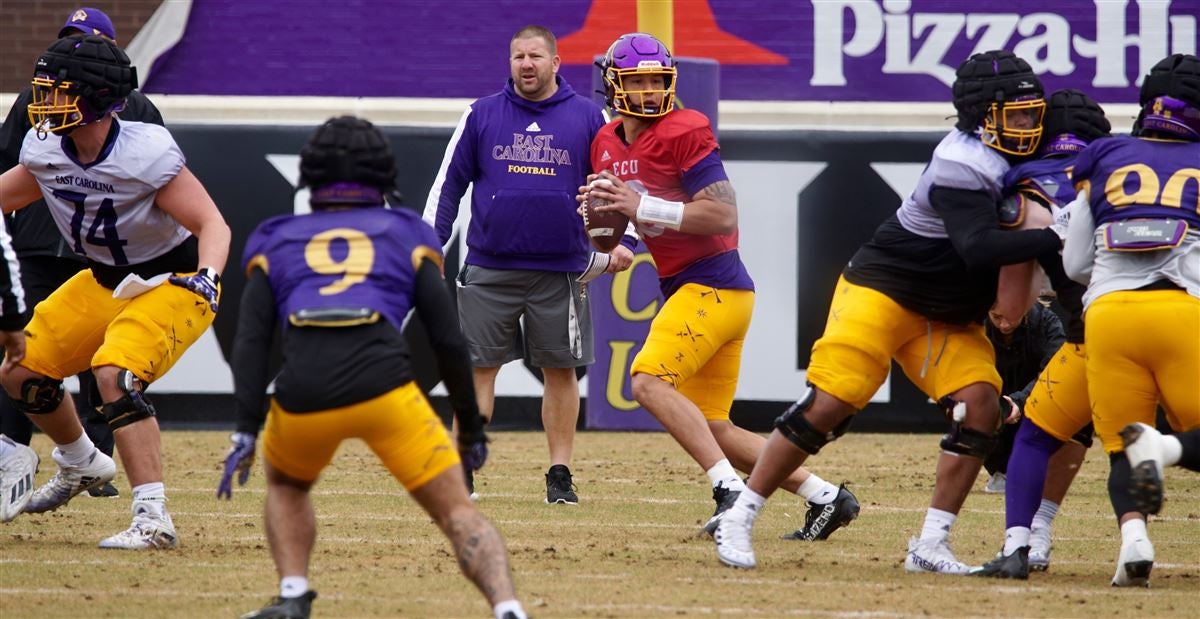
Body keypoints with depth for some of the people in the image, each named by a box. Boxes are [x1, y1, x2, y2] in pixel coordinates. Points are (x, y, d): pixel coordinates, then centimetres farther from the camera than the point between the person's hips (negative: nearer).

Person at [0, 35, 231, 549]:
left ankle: (153, 519, -30)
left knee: (114, 373, -30)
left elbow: (212, 223, -27)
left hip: (174, 281, -8)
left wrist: (207, 276, -45)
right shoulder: (43, 150, -8)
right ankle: (80, 465, 36)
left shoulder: (147, 154, -28)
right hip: (104, 284, 8)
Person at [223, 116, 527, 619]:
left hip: (301, 396, 2)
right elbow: (448, 340, 14)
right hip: (383, 386, -2)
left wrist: (246, 431, 5)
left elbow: (251, 339, 11)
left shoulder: (278, 241, 26)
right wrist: (471, 427, 21)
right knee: (458, 512, 0)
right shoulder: (405, 236, 23)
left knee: (286, 484, 32)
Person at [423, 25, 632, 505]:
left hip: (560, 272, 0)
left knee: (561, 371, 3)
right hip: (489, 268, 0)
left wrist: (619, 241, -3)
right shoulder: (482, 115, 6)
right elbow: (449, 184, 8)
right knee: (477, 368, -1)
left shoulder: (588, 118, 5)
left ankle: (560, 475, 12)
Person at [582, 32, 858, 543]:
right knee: (711, 429, 9)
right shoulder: (607, 145, 13)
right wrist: (601, 213, -3)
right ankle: (824, 497, 13)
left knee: (649, 381, -23)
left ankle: (731, 492, -28)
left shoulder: (684, 132, -12)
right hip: (685, 291, 9)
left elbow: (724, 215, -19)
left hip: (714, 285, -9)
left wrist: (643, 206, -22)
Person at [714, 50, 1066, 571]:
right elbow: (978, 249, -36)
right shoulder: (962, 167, -24)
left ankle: (930, 546, -9)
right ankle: (738, 520, -2)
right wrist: (1056, 238, -39)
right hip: (883, 291, -8)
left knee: (980, 405, -12)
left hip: (948, 317, 8)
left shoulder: (1010, 159, 4)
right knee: (828, 406, -14)